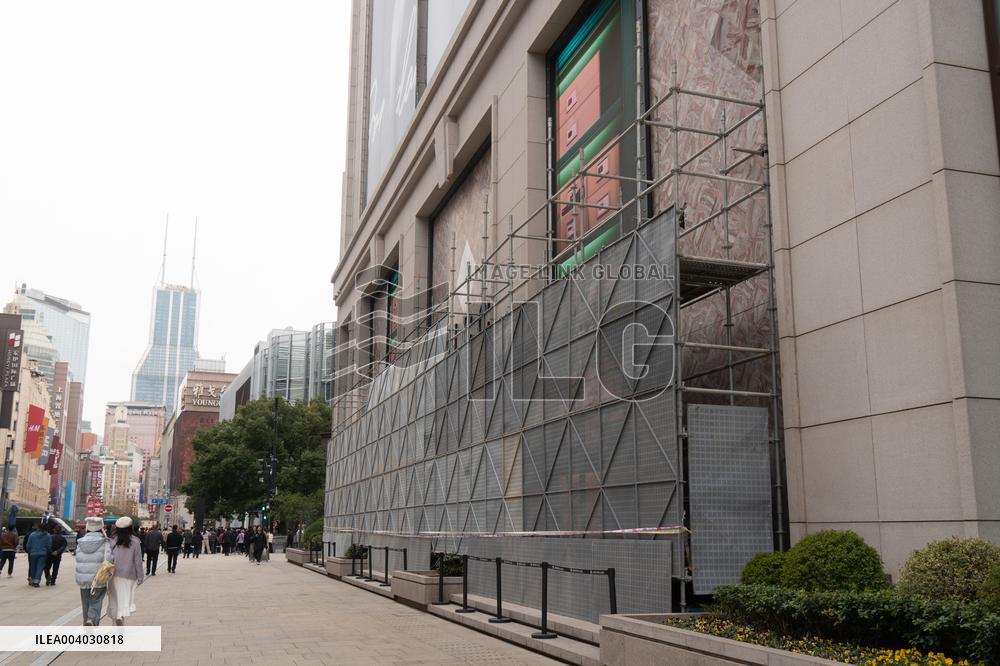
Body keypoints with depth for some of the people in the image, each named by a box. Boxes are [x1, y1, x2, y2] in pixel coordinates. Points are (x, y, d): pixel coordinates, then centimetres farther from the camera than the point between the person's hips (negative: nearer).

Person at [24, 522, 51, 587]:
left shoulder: (32, 535, -4)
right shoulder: (48, 535, -1)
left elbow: (28, 546, 0)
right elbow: (49, 546, -1)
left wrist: (29, 551, 18)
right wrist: (47, 552, 16)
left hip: (33, 554, 0)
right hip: (43, 554, 0)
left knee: (33, 567, 13)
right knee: (40, 568, -1)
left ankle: (33, 580, 21)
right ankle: (36, 581, -13)